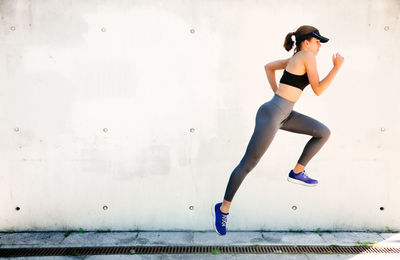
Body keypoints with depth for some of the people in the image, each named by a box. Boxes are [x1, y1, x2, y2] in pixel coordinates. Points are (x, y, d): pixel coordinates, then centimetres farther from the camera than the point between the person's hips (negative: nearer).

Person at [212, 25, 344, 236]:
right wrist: (337, 67, -5)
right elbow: (318, 90, -11)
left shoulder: (295, 58, 17)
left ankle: (297, 173, 17)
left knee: (324, 133, 10)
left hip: (284, 113, 10)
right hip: (271, 115, -10)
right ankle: (223, 208, 10)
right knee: (248, 165, -3)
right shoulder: (307, 57, -9)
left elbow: (268, 66, 29)